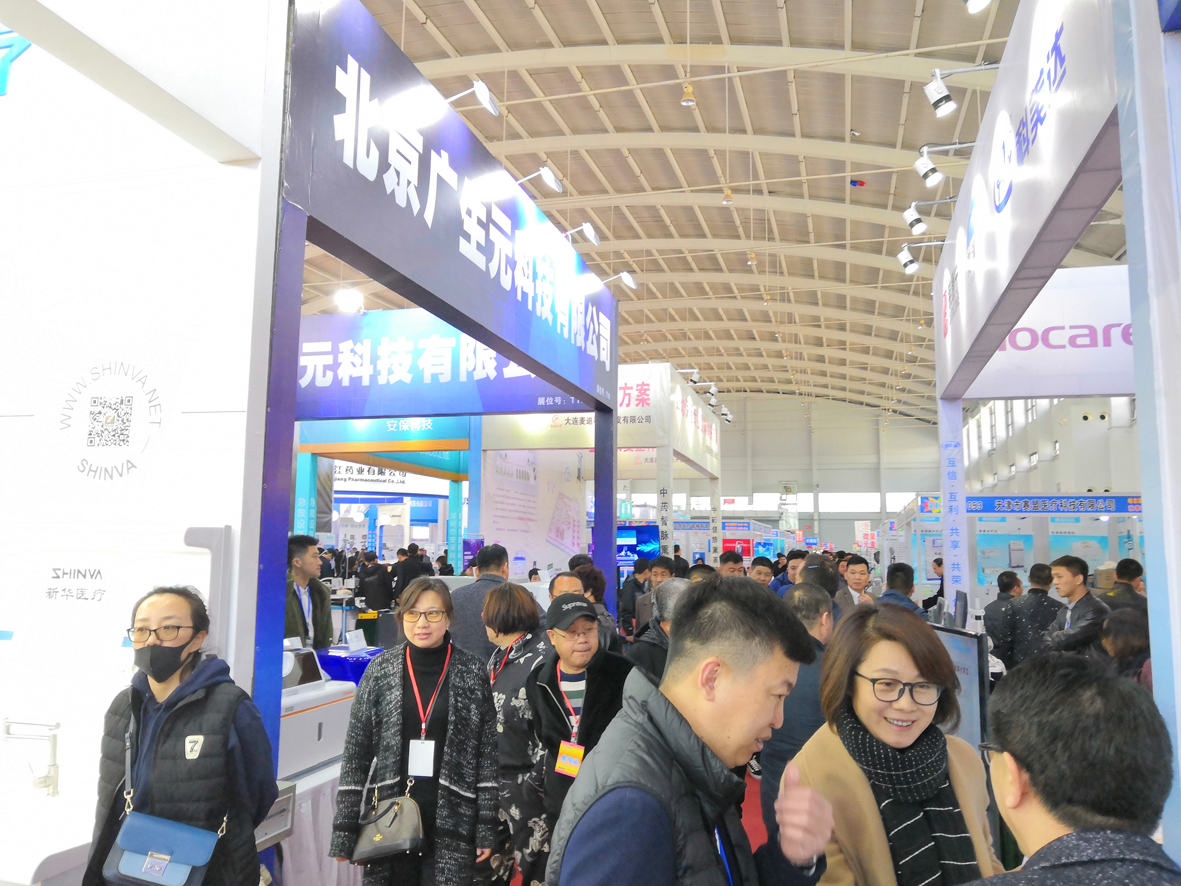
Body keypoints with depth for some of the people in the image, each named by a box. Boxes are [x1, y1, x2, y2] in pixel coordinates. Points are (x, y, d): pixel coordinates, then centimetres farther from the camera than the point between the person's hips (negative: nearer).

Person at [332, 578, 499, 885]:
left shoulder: (473, 672, -3)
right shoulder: (380, 669, -1)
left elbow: (488, 753, -1)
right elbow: (356, 752, 1)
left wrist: (487, 828, -4)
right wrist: (345, 830, -1)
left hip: (451, 820, -1)